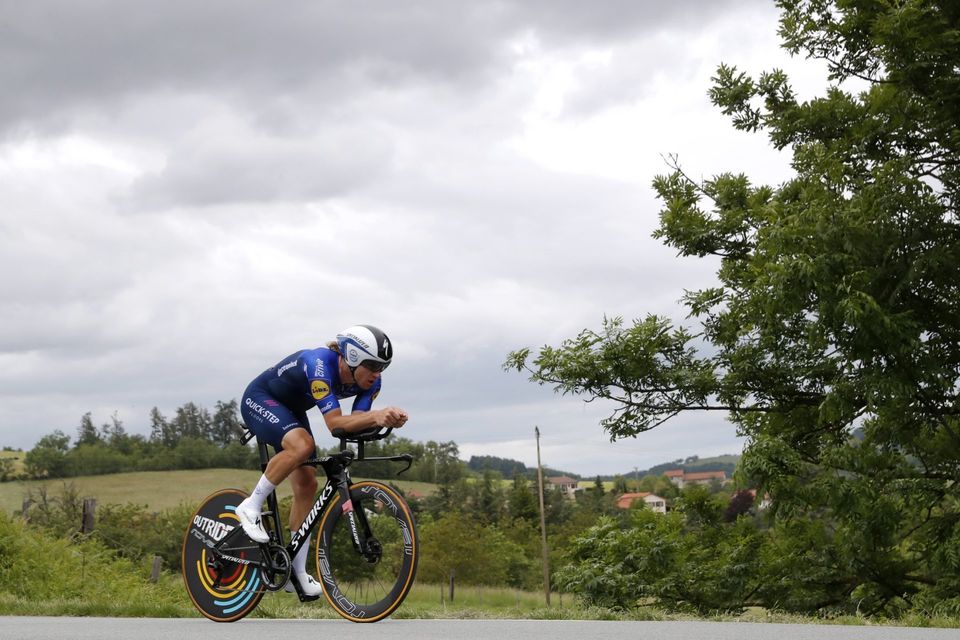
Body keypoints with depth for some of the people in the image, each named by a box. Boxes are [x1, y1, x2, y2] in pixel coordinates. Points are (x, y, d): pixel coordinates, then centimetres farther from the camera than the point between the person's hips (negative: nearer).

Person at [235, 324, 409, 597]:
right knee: (302, 444, -35)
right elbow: (335, 423, -43)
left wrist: (383, 419, -45)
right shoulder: (320, 364, -37)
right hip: (259, 399, -8)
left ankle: (297, 571, 7)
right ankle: (251, 507, -18)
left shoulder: (370, 382, -16)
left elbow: (355, 421, -24)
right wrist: (376, 415, -57)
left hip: (291, 410, 8)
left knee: (306, 485, -1)